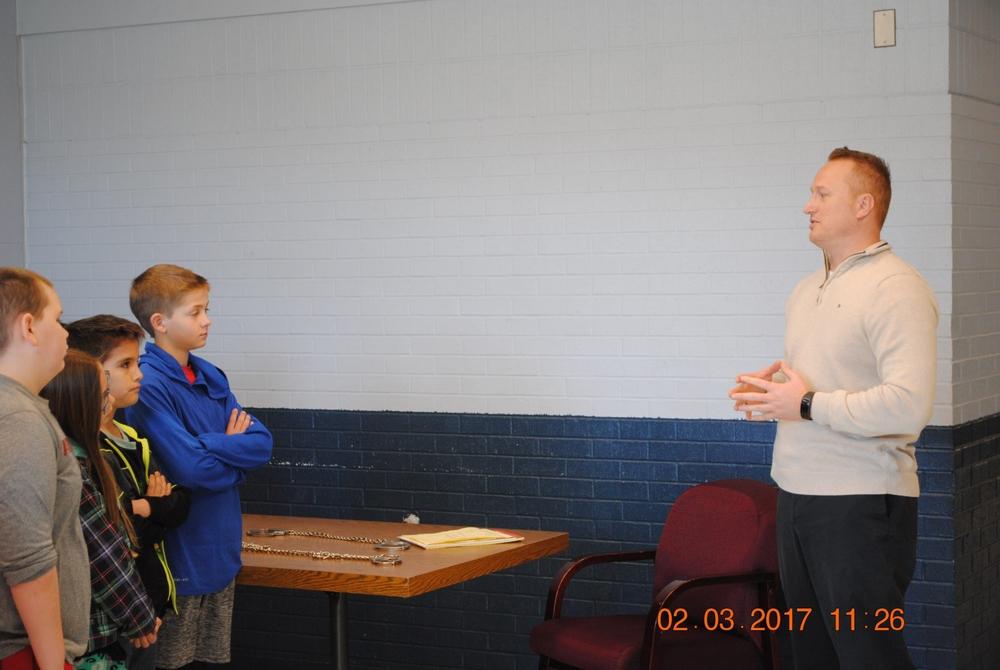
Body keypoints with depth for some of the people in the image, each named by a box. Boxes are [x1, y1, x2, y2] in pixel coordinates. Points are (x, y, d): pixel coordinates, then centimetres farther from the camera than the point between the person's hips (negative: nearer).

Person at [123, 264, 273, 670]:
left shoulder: (211, 377, 8)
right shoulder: (149, 386, -18)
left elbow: (262, 444, 1)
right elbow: (191, 468, -24)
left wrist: (207, 445, -15)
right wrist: (235, 450, -6)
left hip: (221, 549, 8)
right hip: (181, 555, -7)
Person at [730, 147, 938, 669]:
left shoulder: (895, 287, -13)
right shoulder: (805, 292, 15)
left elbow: (909, 406, -24)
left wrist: (807, 405, -19)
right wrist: (770, 391, 5)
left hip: (861, 506, -8)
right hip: (797, 495, 8)